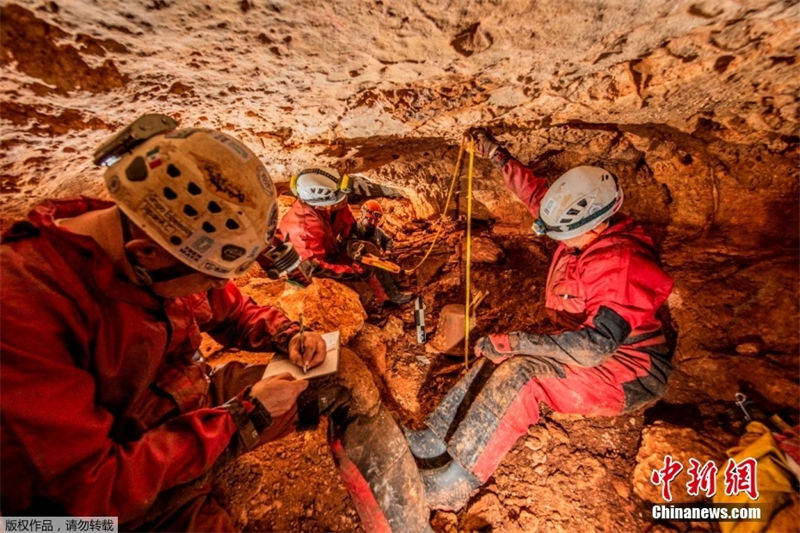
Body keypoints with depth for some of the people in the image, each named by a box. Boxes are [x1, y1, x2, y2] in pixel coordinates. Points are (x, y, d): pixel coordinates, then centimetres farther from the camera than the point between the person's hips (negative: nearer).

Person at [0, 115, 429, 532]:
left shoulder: (171, 244, -10)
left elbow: (233, 312, 7)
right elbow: (96, 489, -26)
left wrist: (288, 338, -10)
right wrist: (243, 416, -22)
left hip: (198, 407, 5)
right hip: (122, 497, -4)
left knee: (345, 375, -2)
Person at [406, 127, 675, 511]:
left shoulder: (620, 264, -29)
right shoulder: (588, 232, -3)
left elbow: (591, 347, -35)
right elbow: (538, 195, 6)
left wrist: (512, 341, -33)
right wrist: (497, 156, 4)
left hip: (629, 374, -8)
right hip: (598, 349, 8)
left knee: (521, 373, -29)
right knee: (501, 358, -8)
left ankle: (452, 485, -17)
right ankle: (434, 442, -4)